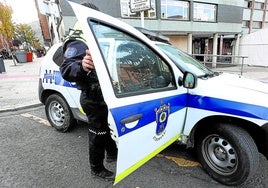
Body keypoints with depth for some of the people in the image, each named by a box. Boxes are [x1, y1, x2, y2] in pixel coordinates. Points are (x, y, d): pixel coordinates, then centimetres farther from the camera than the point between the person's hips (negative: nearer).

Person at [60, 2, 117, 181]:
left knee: (109, 128, 24)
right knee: (98, 134, 5)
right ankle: (97, 169, 27)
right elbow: (66, 70, -31)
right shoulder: (77, 43, -15)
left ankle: (112, 154, 46)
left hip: (102, 96, 10)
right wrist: (81, 66, -49)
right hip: (93, 99, -9)